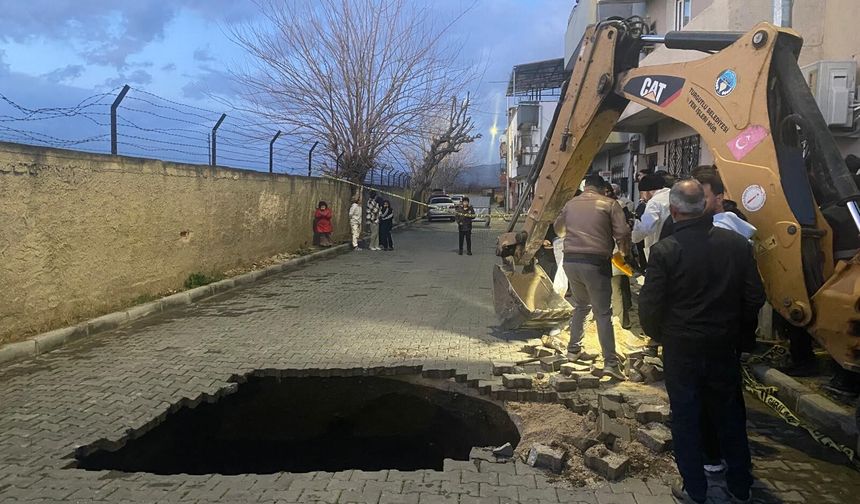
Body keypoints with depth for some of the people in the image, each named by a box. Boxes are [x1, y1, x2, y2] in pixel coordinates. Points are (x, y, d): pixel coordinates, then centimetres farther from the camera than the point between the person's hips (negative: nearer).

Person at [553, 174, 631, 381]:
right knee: (603, 313, 0)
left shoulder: (571, 204, 12)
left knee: (580, 305, 24)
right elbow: (623, 234, -8)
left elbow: (558, 228, 29)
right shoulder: (610, 204, -1)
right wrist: (624, 253, 11)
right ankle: (610, 362, -3)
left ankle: (574, 350, 30)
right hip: (596, 263, -5)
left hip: (571, 261, 5)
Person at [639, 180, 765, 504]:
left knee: (686, 419, 11)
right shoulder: (738, 244, -6)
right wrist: (741, 336, 14)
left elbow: (649, 306, -15)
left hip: (681, 350, -3)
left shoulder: (664, 251, -17)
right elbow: (755, 298, -1)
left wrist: (659, 336, 4)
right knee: (731, 417, 19)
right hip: (726, 348, 4)